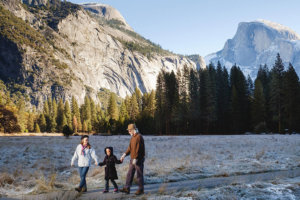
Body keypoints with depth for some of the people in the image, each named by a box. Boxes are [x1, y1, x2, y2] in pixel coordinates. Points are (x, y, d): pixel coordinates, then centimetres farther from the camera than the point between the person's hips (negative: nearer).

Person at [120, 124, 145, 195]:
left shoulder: (139, 137, -16)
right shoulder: (133, 137, 14)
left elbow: (138, 149, -21)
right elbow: (130, 148, 15)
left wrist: (135, 158, -23)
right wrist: (124, 154, 2)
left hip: (138, 159, -9)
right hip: (133, 159, 9)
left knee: (139, 175, 1)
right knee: (129, 174, 8)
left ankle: (141, 189, 11)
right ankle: (127, 188, 12)